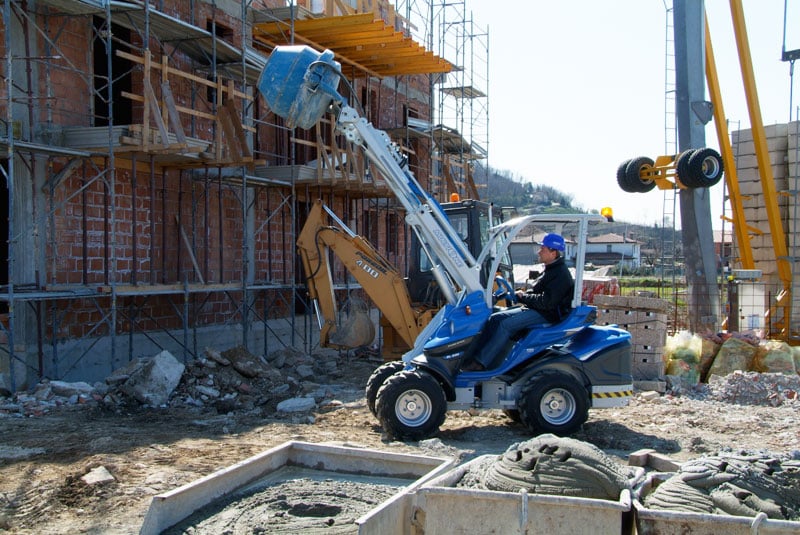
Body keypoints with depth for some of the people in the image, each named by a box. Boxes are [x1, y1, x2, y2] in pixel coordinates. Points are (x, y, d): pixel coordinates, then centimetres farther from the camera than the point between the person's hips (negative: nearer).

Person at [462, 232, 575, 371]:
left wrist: (523, 296, -13)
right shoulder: (550, 269, 16)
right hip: (534, 308, 10)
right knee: (495, 318, -2)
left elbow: (546, 302, -25)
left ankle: (480, 362, -23)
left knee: (506, 324, -24)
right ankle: (475, 353, -5)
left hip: (548, 314, -10)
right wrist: (521, 294, 2)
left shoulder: (561, 274, -17)